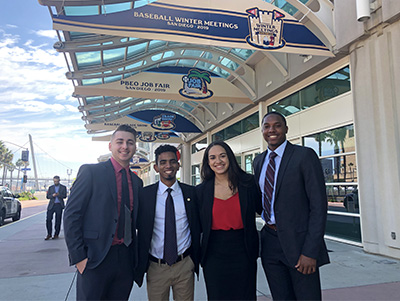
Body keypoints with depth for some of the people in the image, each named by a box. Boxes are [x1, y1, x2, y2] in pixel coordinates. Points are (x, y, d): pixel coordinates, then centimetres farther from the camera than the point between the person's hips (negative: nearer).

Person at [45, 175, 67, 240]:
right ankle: (49, 234, 7)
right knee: (48, 219, -5)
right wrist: (52, 195, -14)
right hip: (51, 205, 2)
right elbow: (47, 196, 6)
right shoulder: (50, 187, 13)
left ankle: (56, 234, 10)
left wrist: (58, 195, -21)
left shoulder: (63, 187, 6)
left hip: (59, 205, -2)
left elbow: (64, 196, -3)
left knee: (58, 220, 1)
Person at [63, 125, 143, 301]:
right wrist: (78, 257, -12)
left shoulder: (137, 182, 10)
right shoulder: (90, 172, -6)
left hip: (126, 260, 5)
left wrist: (135, 257, 10)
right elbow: (71, 215, -9)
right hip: (95, 259, -5)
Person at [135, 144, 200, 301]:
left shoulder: (191, 192, -1)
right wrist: (140, 265, 2)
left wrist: (196, 259, 6)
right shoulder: (144, 194, -4)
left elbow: (197, 227, 6)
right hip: (155, 268, 0)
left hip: (185, 266, 1)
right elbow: (140, 229, 2)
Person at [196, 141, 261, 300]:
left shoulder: (248, 183, -3)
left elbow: (263, 209, 6)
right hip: (214, 255, 1)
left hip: (243, 252, 0)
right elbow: (198, 225, 4)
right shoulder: (201, 190, -1)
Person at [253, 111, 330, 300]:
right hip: (270, 242, 5)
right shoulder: (259, 161, 10)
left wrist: (310, 251, -17)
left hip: (298, 242, -5)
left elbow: (319, 205, -13)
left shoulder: (305, 155, -9)